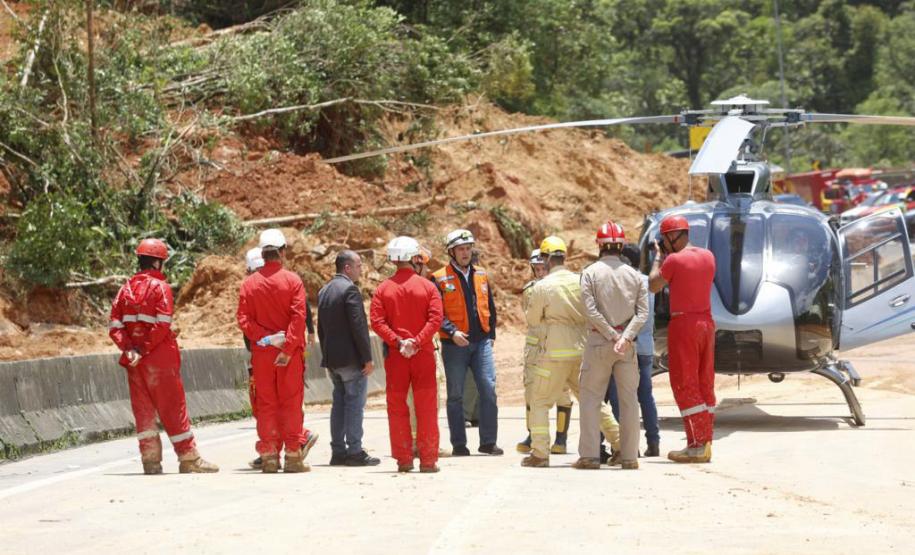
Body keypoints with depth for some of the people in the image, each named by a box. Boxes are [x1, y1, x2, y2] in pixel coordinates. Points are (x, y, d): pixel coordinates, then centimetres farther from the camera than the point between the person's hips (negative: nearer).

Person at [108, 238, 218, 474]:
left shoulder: (126, 288, 9)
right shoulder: (160, 287, -8)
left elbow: (115, 325, 0)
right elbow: (163, 324, -19)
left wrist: (129, 349, -6)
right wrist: (146, 349, -13)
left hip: (135, 361, 5)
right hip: (160, 358, -5)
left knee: (143, 409, 9)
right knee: (173, 408, 1)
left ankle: (151, 460, 7)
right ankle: (188, 459, 5)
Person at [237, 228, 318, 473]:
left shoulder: (249, 283, 3)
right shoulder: (292, 280, -5)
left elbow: (243, 318, -3)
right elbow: (299, 317, -13)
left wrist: (264, 338, -5)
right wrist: (288, 348, -13)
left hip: (261, 352, 2)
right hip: (290, 352, -2)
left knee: (265, 404, 7)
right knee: (291, 402, 3)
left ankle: (269, 457, 7)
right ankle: (293, 457, 3)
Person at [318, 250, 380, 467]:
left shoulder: (324, 291, 13)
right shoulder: (349, 289, -14)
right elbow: (358, 326, -18)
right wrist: (367, 358, -15)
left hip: (331, 358, 8)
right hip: (351, 358, -8)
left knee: (339, 403, 12)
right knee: (355, 403, -5)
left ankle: (338, 451, 13)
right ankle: (354, 452, -6)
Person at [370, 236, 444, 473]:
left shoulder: (383, 288, 2)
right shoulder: (427, 286, -1)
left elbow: (376, 321, -8)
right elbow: (435, 318, -12)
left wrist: (397, 342, -11)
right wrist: (418, 341, -14)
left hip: (395, 355, 1)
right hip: (424, 355, -1)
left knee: (397, 407, 7)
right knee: (426, 408, 4)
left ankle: (403, 459, 6)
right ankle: (428, 459, 2)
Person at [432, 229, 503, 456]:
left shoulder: (481, 276, 12)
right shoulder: (440, 279, -2)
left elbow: (490, 308, 21)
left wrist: (491, 335, 14)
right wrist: (452, 332, -19)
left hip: (481, 342, 3)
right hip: (454, 345, -3)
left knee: (489, 390, -5)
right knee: (456, 395, 3)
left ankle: (488, 442, 2)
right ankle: (459, 444, 9)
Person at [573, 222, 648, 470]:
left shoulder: (591, 273, -3)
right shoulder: (634, 275, 5)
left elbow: (591, 310, -12)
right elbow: (642, 313, -4)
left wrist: (612, 336, -9)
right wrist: (625, 337, -12)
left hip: (599, 341, -2)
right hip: (627, 344, 2)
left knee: (591, 398, 3)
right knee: (629, 399, 7)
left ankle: (589, 454, -3)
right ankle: (629, 456, 6)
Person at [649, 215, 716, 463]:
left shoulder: (674, 260, -14)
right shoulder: (708, 256, 6)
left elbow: (653, 286, -3)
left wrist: (659, 256, 8)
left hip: (683, 324, -7)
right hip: (706, 322, 7)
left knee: (684, 385, -3)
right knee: (704, 384, 12)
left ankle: (697, 445, -8)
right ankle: (705, 443, 13)